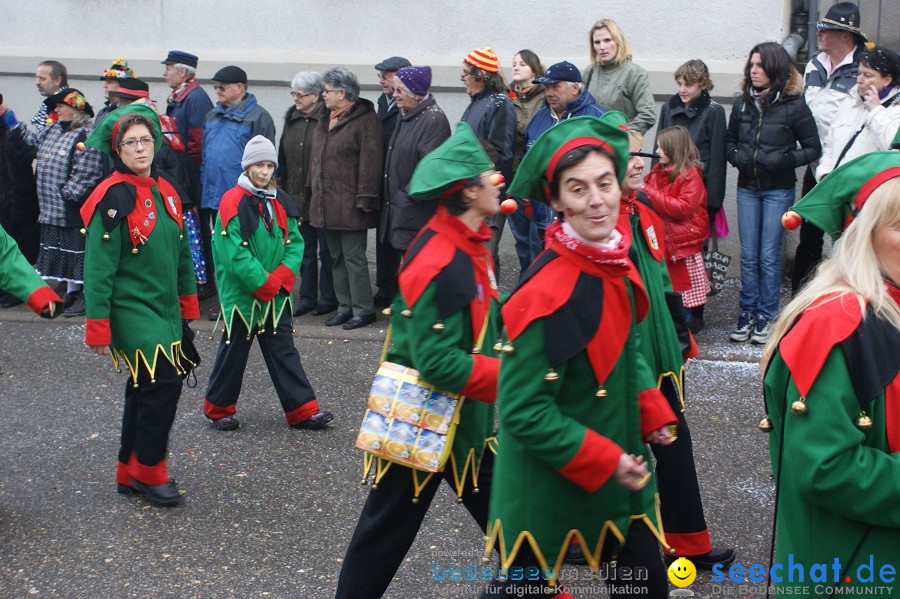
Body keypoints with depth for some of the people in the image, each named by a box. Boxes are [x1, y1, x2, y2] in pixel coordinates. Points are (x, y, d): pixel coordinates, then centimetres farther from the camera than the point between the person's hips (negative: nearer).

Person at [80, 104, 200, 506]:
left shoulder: (165, 192, 10)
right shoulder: (112, 198, -14)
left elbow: (181, 254, 18)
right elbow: (98, 266, -15)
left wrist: (188, 304, 20)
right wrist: (97, 327, -15)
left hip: (164, 308, 8)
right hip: (131, 309, -8)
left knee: (145, 389, 13)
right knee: (163, 381, -14)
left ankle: (130, 473, 25)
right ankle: (149, 472, 1)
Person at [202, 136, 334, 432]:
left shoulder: (280, 202, 7)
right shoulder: (233, 203, -13)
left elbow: (295, 242, 4)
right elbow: (235, 254, -18)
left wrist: (280, 277, -11)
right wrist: (263, 283, -17)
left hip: (277, 296, 5)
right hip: (241, 293, -5)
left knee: (283, 350, 7)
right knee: (234, 351, 7)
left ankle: (302, 410, 8)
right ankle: (218, 408, 23)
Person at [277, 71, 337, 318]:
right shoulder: (292, 119, 11)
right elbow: (283, 158, 15)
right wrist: (283, 189, 10)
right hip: (297, 196, 7)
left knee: (326, 251, 5)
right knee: (305, 250, 13)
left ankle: (328, 298, 16)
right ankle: (307, 298, 21)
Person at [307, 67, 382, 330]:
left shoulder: (365, 119, -12)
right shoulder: (326, 119, 14)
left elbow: (370, 161, -17)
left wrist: (365, 198, -20)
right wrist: (313, 189, 16)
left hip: (349, 205, -9)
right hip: (326, 204, 9)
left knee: (353, 257, -4)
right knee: (336, 258, 13)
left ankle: (363, 309, 5)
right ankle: (345, 307, 22)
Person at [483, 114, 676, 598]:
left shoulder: (614, 262, -1)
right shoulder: (547, 292, -26)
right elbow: (524, 411, -24)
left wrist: (653, 413, 4)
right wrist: (605, 462, -21)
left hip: (618, 472, 8)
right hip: (549, 486, -8)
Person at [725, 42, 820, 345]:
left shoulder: (793, 106, -8)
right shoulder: (742, 103, 4)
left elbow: (813, 148, -3)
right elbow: (729, 139, 17)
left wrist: (784, 160, -17)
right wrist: (735, 156, -3)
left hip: (778, 191, -4)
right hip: (747, 188, 4)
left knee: (769, 255, 0)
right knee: (748, 255, 7)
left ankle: (766, 317, 9)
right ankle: (747, 314, 15)